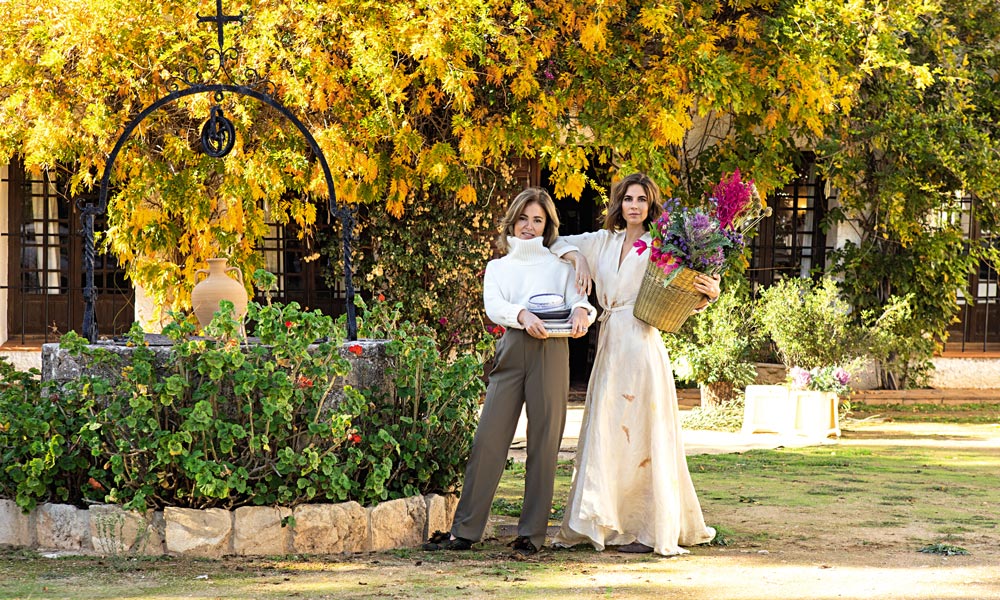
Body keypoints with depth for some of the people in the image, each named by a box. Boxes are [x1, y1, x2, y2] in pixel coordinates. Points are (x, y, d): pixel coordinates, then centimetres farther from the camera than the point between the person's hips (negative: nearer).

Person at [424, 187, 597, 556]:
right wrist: (523, 316, -17)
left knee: (544, 443, -4)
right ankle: (464, 531, -2)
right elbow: (493, 306, 3)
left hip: (551, 352, -1)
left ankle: (532, 535, 1)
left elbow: (578, 300, 7)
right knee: (488, 439, -5)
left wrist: (581, 312, -18)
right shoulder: (498, 267, 21)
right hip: (512, 350, 1)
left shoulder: (560, 266, 20)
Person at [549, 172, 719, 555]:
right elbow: (561, 243, 26)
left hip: (642, 347, -6)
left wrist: (709, 293, -24)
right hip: (609, 347, 6)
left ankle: (651, 530, -2)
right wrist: (578, 258, 6)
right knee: (606, 434, 7)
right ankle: (597, 523, 12)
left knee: (643, 436, -5)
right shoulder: (604, 242, 14)